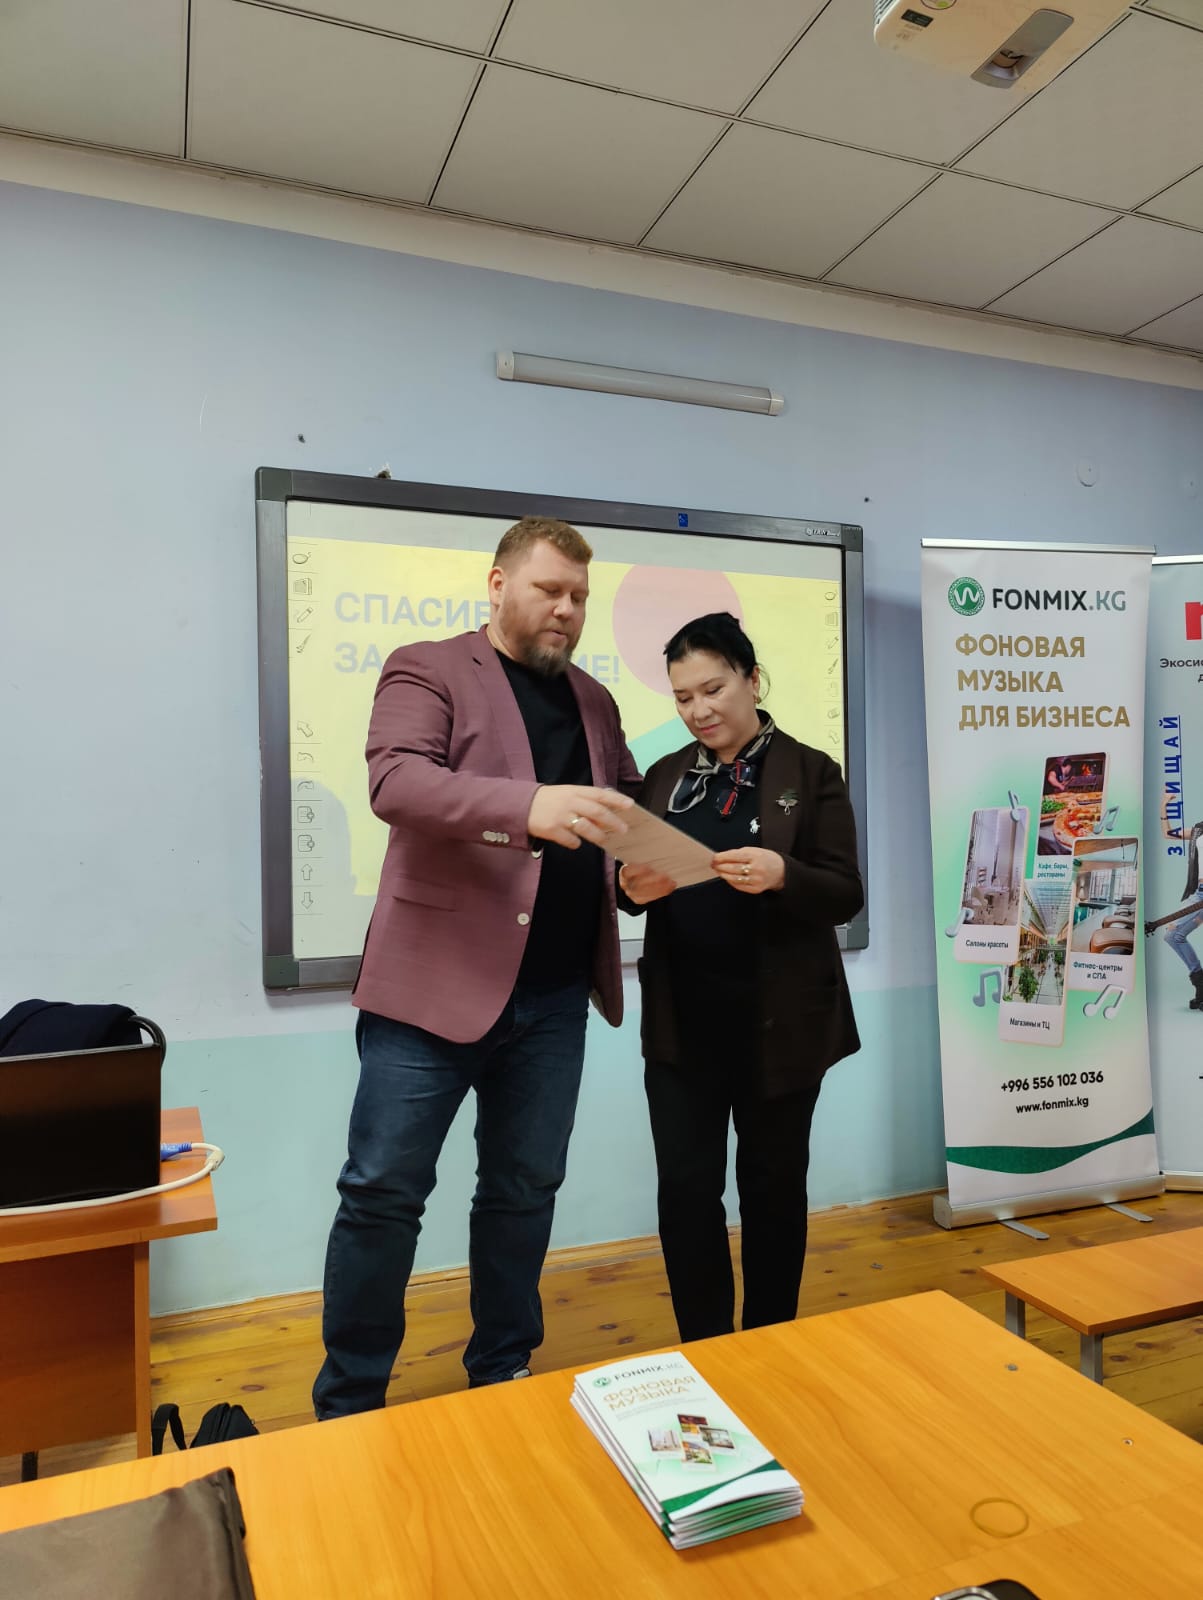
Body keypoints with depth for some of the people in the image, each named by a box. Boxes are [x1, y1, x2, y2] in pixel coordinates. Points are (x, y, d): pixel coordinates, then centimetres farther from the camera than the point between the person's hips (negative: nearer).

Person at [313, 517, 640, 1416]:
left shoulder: (594, 701, 16)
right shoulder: (427, 671, -1)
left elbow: (631, 805, 24)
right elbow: (396, 780, -18)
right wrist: (530, 803, -33)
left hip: (555, 996, 5)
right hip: (435, 981, -5)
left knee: (524, 1190, 15)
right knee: (383, 1191, 3)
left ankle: (503, 1375, 35)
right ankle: (348, 1403, 23)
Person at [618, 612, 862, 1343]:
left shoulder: (810, 772, -3)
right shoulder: (665, 777, 9)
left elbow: (846, 896, -8)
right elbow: (635, 879, 10)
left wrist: (782, 876, -27)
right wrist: (634, 887, -14)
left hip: (779, 1020, -3)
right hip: (682, 1019, 3)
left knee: (772, 1183, 11)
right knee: (685, 1185, 4)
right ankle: (704, 1350, 24)